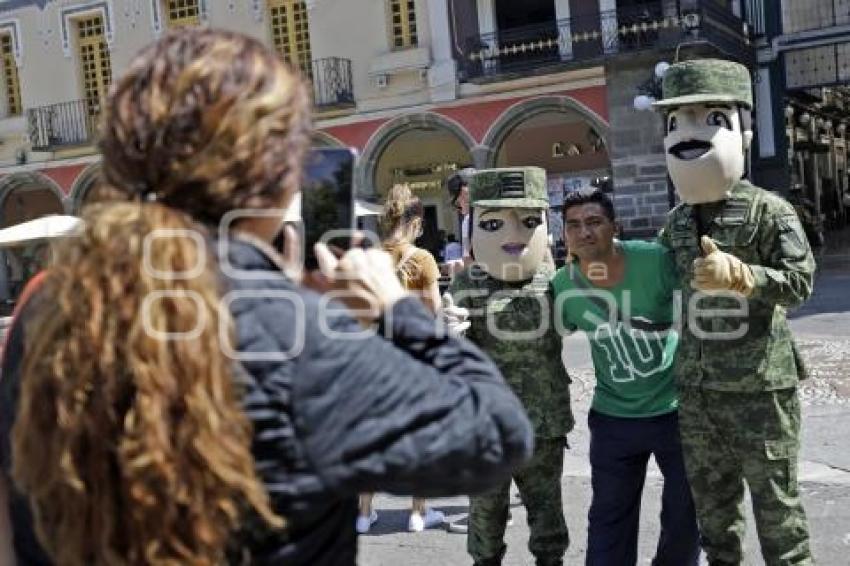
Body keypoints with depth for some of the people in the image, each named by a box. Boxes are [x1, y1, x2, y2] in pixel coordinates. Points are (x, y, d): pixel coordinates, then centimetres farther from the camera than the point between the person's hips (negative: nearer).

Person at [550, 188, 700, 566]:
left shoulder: (656, 260, -20)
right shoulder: (562, 287, -12)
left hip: (677, 409, -1)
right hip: (613, 417, 2)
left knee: (686, 515, 14)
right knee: (609, 520, 12)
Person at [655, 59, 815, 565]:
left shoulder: (769, 211, -8)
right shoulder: (676, 222, 8)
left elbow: (800, 280, -15)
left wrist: (737, 274, -26)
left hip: (759, 384, -5)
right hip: (696, 385, 5)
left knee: (775, 498, 5)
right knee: (711, 498, 17)